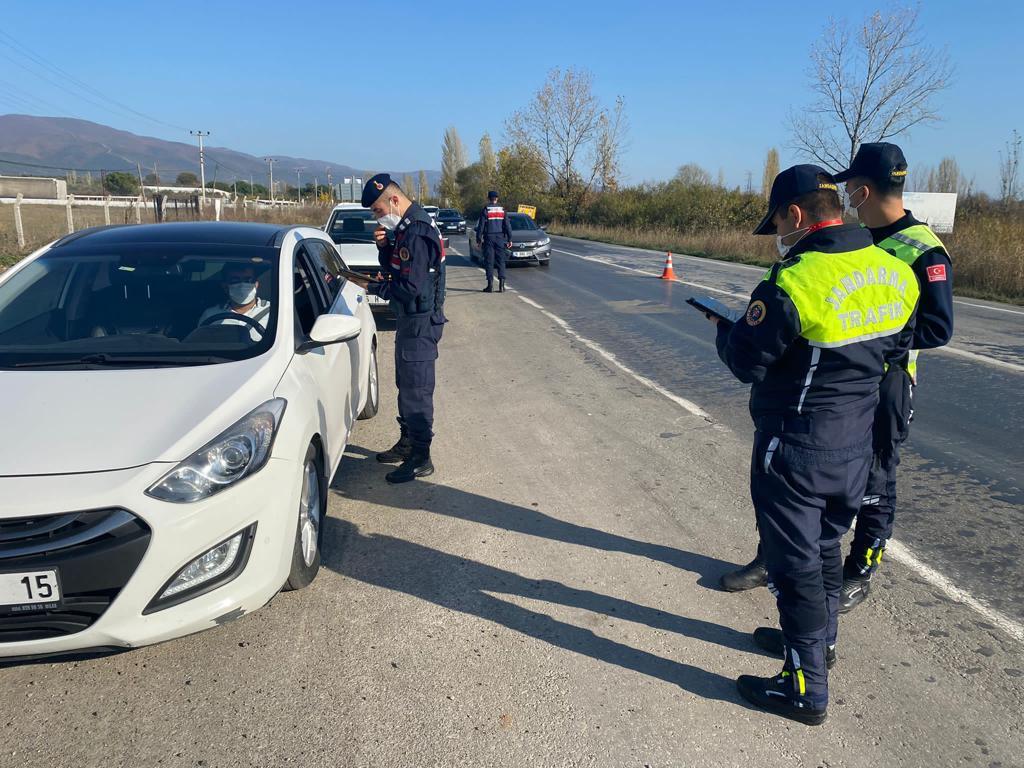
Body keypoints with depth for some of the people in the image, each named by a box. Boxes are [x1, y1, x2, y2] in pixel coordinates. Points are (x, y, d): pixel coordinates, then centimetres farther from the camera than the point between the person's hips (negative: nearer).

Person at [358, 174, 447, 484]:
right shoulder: (406, 227, 10)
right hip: (410, 319, 10)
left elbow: (412, 289, -27)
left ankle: (421, 459, 6)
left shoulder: (416, 233, -23)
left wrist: (377, 287, -14)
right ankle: (407, 443, 34)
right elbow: (393, 270, 15)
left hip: (420, 322, -10)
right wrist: (384, 246, -3)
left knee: (416, 389, -3)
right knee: (406, 385, 20)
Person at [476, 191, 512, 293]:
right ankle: (501, 284, -1)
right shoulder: (502, 210, 5)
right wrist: (509, 239, 7)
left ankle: (490, 285, -3)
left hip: (489, 238, -2)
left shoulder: (486, 210, -3)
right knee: (501, 261, 5)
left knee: (489, 262, 1)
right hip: (500, 238, 2)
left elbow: (481, 226, -3)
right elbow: (507, 225, 4)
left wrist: (479, 240, 2)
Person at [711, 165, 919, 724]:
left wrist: (727, 330, 4)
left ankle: (806, 688, 18)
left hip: (794, 450, -7)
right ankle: (818, 638, 45)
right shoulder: (895, 274, -1)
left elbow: (746, 363, -16)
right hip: (855, 445, 8)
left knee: (796, 563, 6)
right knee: (825, 546, 25)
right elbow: (895, 348, 12)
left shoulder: (792, 285, -25)